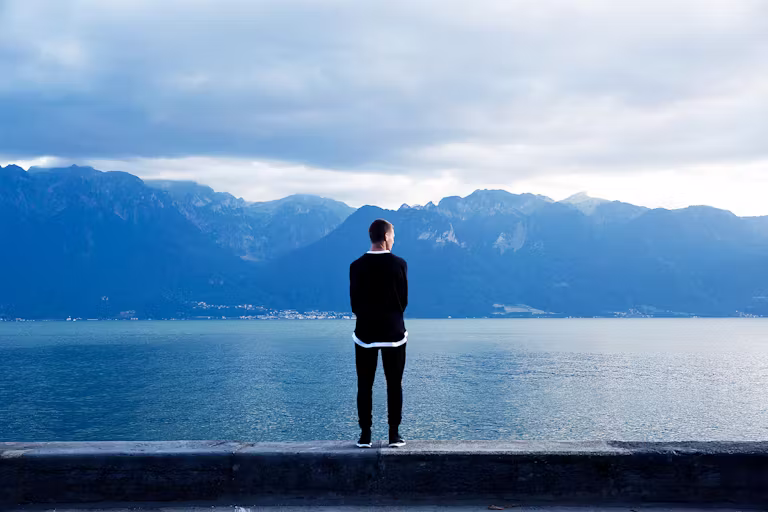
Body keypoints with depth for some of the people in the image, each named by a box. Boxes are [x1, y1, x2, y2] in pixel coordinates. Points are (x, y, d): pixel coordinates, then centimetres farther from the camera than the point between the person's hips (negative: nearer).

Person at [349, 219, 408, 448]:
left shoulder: (357, 266, -4)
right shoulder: (399, 264, -8)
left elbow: (354, 302, 0)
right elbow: (404, 299, -3)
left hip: (365, 332, 1)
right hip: (393, 332, -1)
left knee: (365, 386, 8)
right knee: (394, 385, 8)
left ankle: (365, 435, 9)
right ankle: (394, 435, 9)